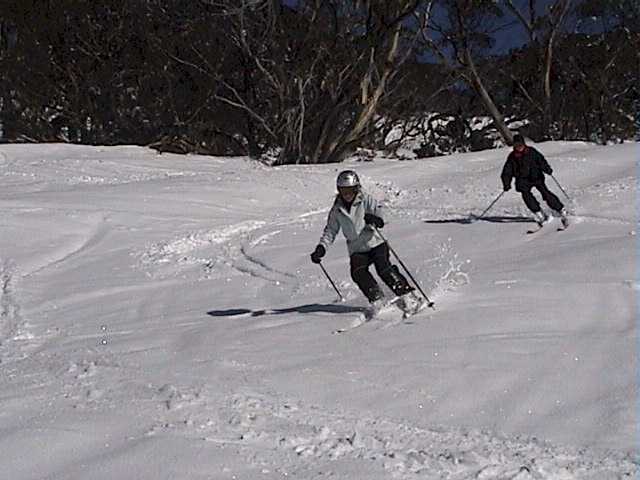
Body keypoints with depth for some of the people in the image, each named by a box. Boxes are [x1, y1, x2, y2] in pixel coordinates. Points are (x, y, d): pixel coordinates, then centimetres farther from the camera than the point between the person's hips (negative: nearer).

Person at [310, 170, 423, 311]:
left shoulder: (365, 200, -4)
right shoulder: (337, 210, 6)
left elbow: (379, 211, -16)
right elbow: (330, 231, 14)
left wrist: (376, 219, -40)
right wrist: (321, 247, 0)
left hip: (375, 243, -3)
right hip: (357, 250, 3)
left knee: (384, 269, -23)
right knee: (358, 272, -23)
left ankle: (408, 295, -15)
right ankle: (377, 300, -13)